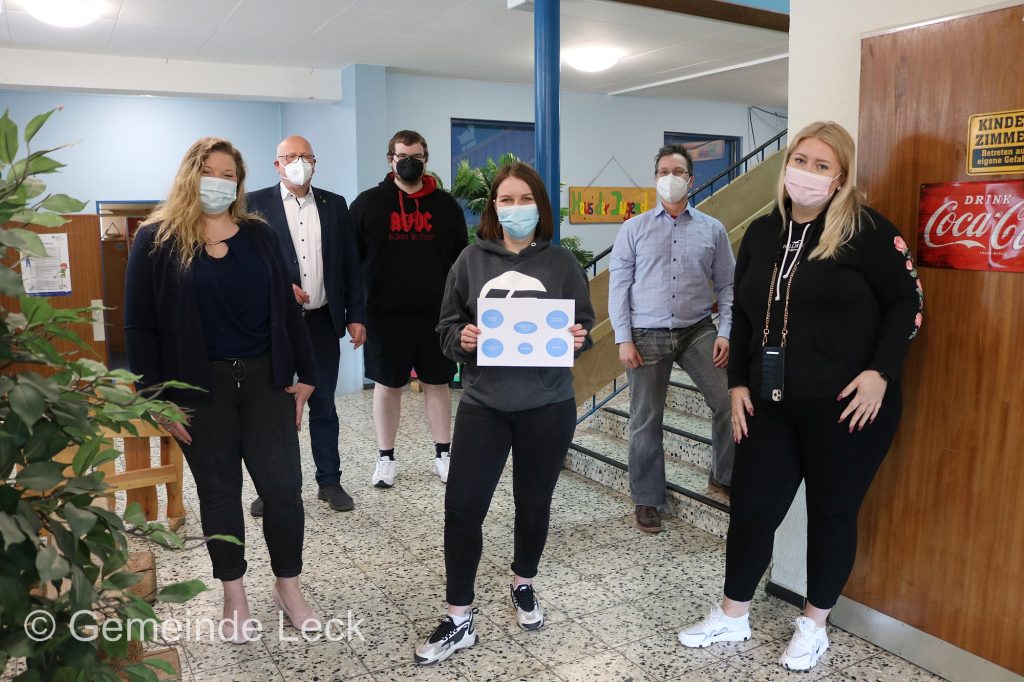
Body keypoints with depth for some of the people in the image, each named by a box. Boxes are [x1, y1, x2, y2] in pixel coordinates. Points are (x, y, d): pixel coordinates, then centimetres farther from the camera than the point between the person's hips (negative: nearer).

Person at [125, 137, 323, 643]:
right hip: (199, 389, -2)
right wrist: (157, 398, -8)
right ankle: (234, 597, 28)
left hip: (264, 379, 2)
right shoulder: (157, 239, -3)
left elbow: (285, 309, 7)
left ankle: (288, 588, 23)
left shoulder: (258, 236, 6)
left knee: (282, 487, 3)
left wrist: (305, 374, 3)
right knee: (219, 493, 11)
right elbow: (140, 326, -4)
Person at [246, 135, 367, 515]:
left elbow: (351, 265, 7)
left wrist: (356, 316, 2)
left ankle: (329, 481, 20)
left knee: (323, 405, 10)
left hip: (322, 320, 2)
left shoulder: (334, 205, 8)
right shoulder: (257, 203, 1)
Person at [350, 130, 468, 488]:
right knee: (387, 385, 8)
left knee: (437, 383, 9)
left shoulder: (445, 205, 6)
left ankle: (443, 455, 21)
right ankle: (386, 458, 21)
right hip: (385, 314, -1)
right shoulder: (368, 203, 1)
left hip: (437, 313, 1)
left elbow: (462, 259, 8)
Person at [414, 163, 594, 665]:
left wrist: (578, 339, -15)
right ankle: (459, 620, 14)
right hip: (483, 404, 0)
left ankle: (523, 586, 41)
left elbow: (584, 326, 7)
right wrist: (461, 339, -16)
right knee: (461, 508, -2)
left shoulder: (561, 262, 2)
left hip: (547, 407, 0)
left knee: (534, 504, 15)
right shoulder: (472, 260, 2)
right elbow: (447, 326, 5)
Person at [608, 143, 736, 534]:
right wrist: (623, 338, -7)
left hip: (697, 331, 1)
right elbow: (618, 284, 0)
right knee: (646, 421, 5)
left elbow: (726, 285, 7)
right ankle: (646, 500, 19)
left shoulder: (712, 230, 6)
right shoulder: (634, 229, 3)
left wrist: (725, 332, -4)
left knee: (729, 400, -5)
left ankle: (725, 476, 19)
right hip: (647, 336, -1)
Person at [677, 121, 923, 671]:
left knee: (832, 513, 10)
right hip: (772, 404, 5)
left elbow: (906, 300, -5)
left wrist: (880, 371, -15)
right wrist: (738, 382, 8)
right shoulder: (762, 233, 8)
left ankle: (814, 624, 31)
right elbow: (743, 314, 14)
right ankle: (732, 616, 29)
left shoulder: (866, 231, -7)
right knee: (752, 507, 9)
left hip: (846, 407, -4)